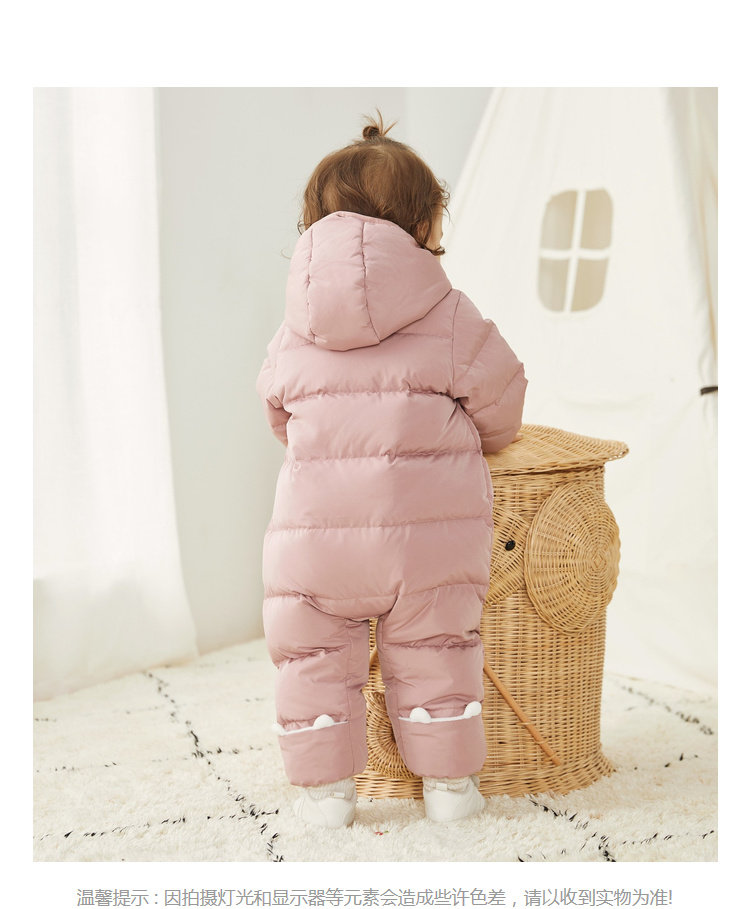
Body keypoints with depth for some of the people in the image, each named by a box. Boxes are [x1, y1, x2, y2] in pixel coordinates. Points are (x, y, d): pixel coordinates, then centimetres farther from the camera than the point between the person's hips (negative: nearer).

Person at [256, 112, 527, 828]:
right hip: (431, 526, -1)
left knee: (314, 658, 16)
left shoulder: (293, 334, 8)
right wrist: (472, 445, 26)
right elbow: (499, 399, 4)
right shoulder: (450, 317, -1)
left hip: (315, 527, 1)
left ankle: (326, 789, 22)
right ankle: (449, 783, 26)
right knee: (434, 654, 15)